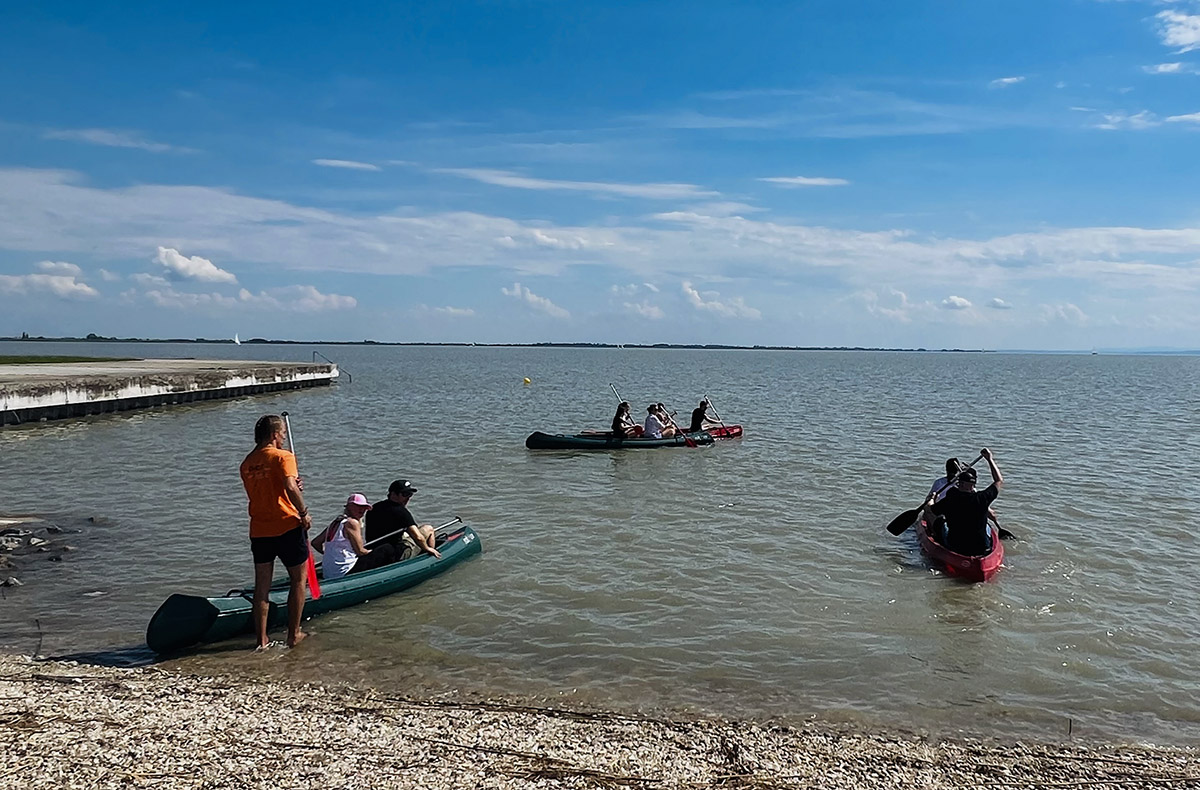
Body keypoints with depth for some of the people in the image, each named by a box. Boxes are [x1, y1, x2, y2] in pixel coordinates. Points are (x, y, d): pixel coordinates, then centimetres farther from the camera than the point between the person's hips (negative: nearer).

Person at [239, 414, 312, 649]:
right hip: (287, 527, -6)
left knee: (262, 585, 12)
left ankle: (262, 639, 16)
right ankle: (294, 634, 14)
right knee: (298, 580, 10)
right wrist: (304, 513, -14)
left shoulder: (246, 463, 11)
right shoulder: (283, 456, -10)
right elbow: (290, 487, -25)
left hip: (259, 530, 6)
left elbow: (267, 493, 13)